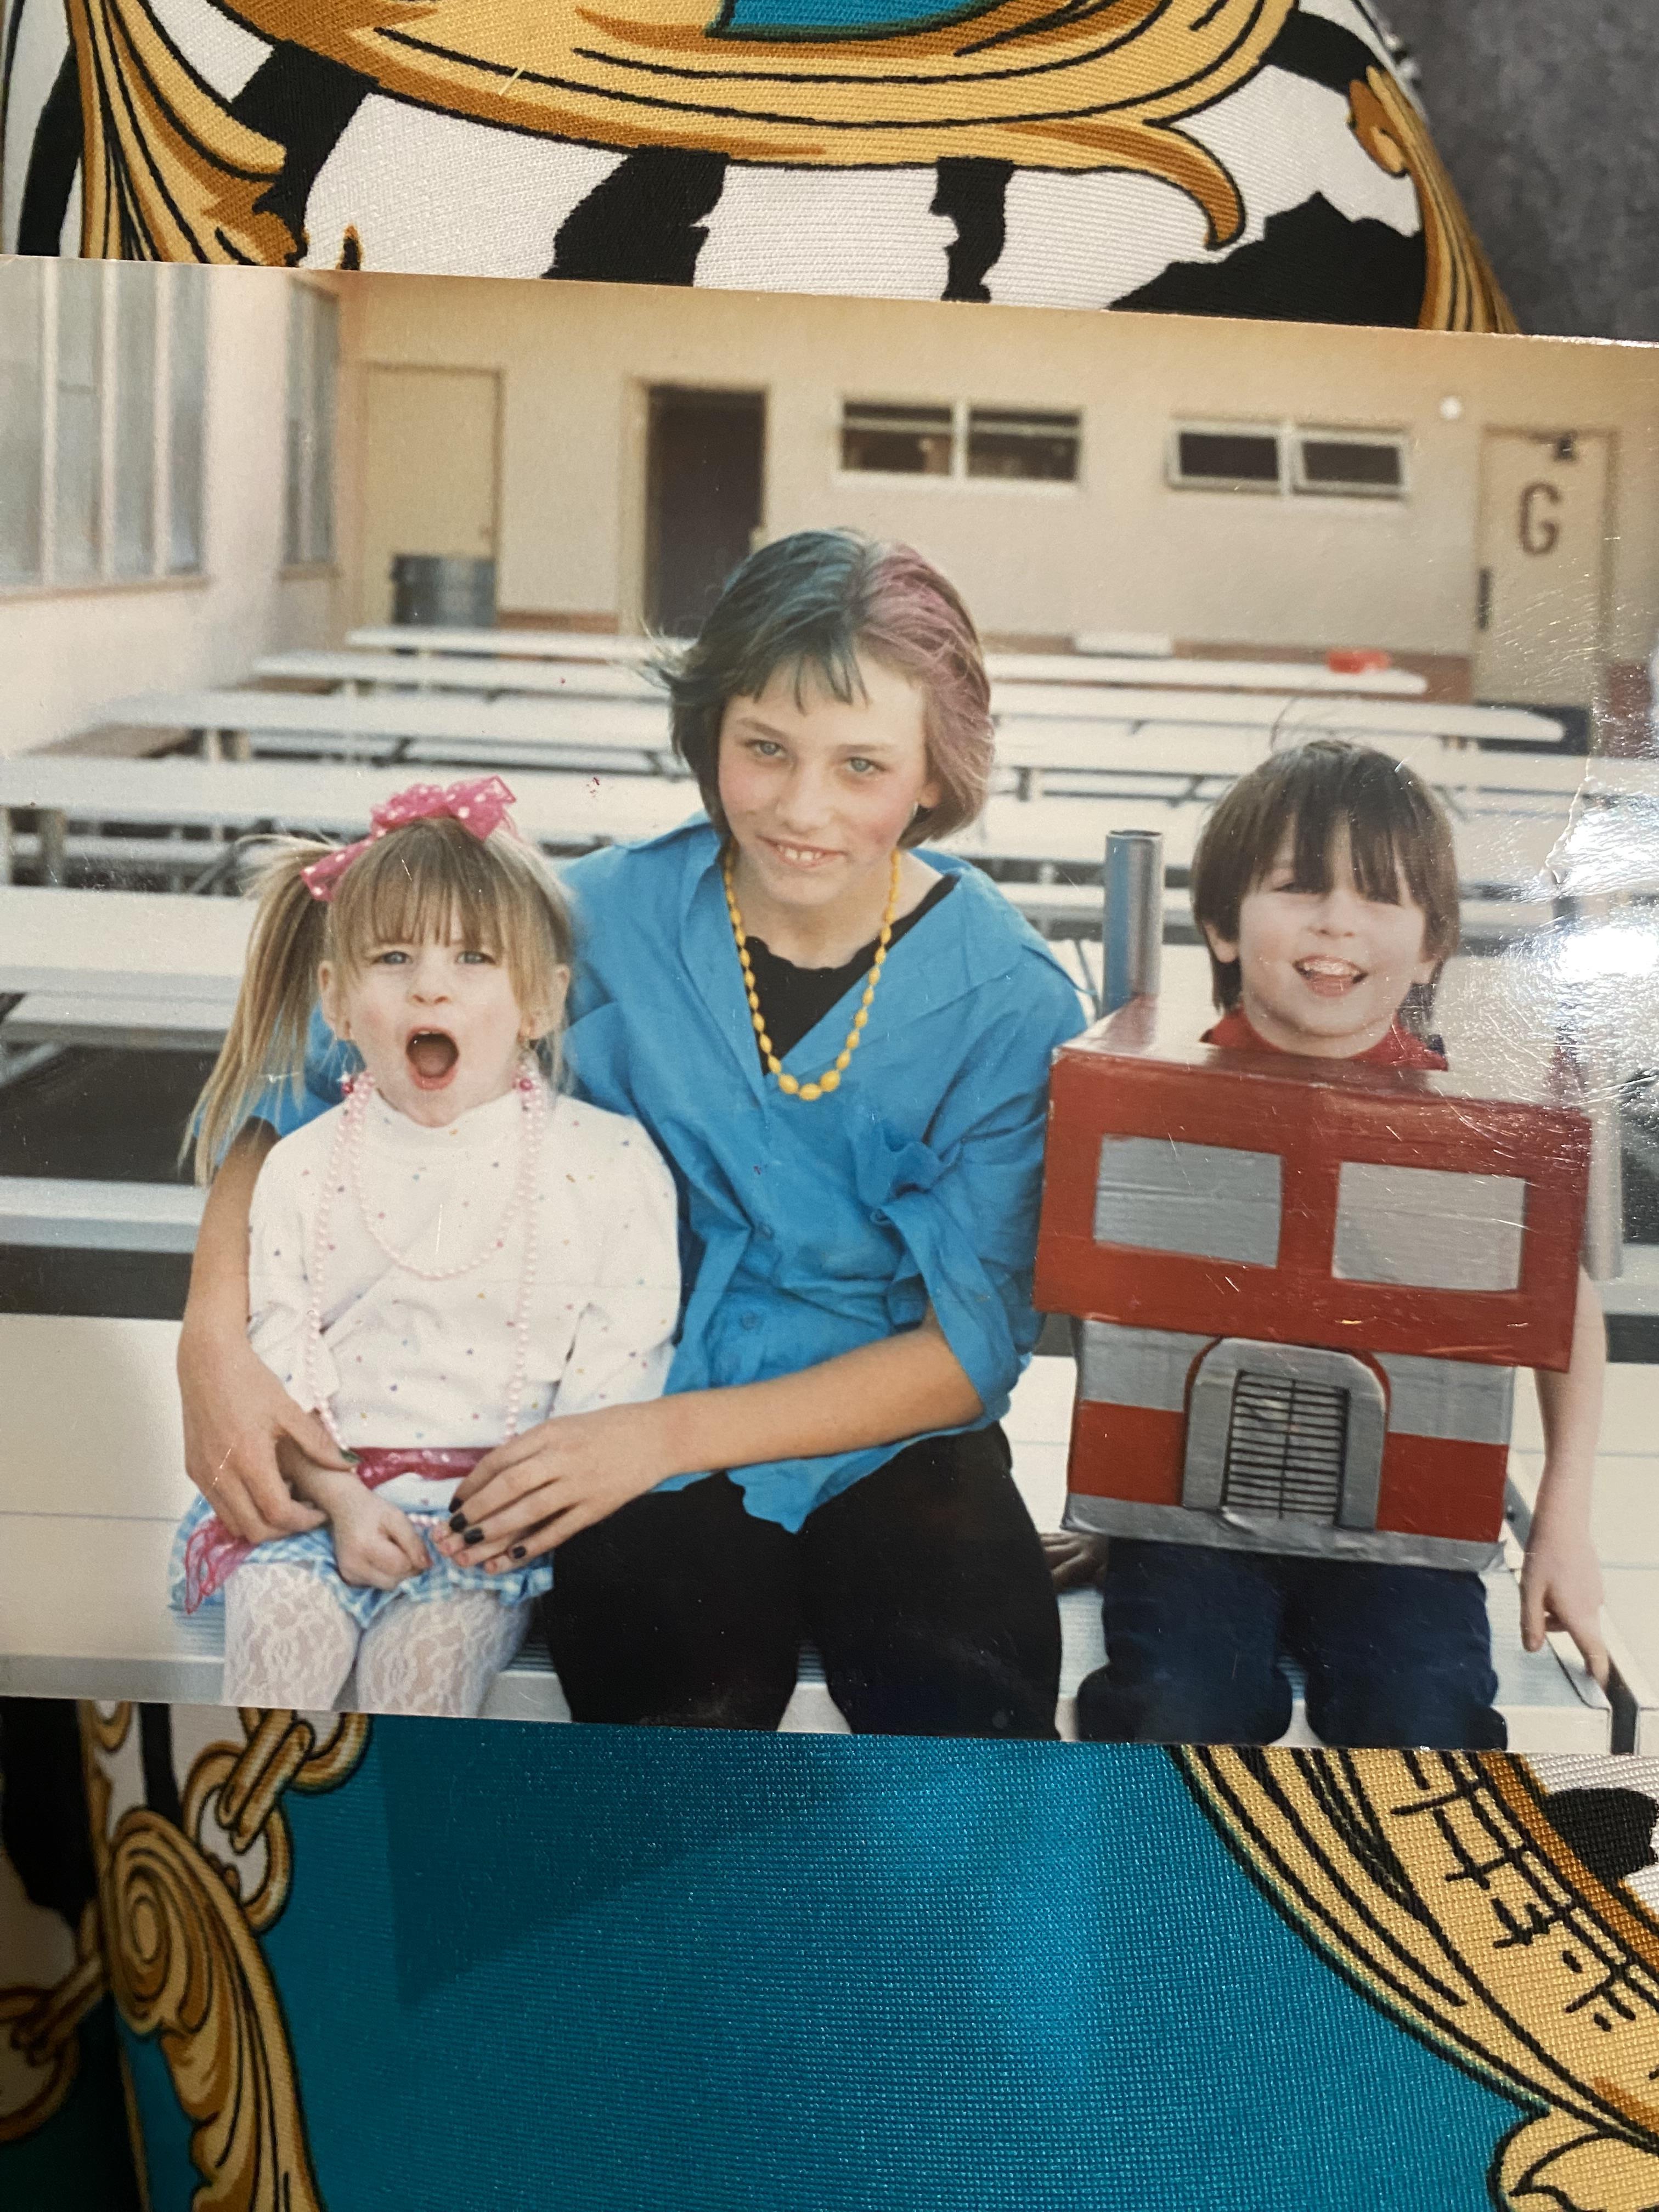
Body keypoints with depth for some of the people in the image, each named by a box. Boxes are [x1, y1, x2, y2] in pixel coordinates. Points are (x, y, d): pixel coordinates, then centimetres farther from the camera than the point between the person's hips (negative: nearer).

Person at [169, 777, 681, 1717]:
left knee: (431, 1645, -24)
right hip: (329, 1487, 2)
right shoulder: (305, 1168, 4)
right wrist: (341, 1496, -12)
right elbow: (280, 1363, 2)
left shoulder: (609, 1162, -4)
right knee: (276, 1619, -22)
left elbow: (620, 1366, -5)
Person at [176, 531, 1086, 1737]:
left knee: (972, 1707, -29)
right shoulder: (608, 920, -6)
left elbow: (974, 1343, -7)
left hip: (890, 1440, 0)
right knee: (691, 1701, -31)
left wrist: (671, 1432, -18)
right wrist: (215, 1341, -14)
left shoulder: (1012, 1000, -7)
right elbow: (304, 1093, 2)